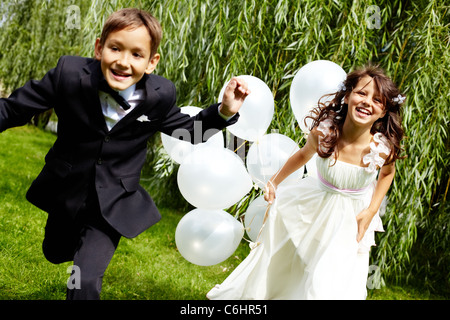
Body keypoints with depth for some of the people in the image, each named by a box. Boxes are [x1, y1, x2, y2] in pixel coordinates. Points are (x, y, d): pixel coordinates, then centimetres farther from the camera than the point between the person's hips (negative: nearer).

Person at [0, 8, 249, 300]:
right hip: (66, 192, 2)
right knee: (55, 253, 27)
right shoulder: (70, 74, -22)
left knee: (84, 283, -12)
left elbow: (189, 131, 0)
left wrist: (224, 112, -16)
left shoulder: (159, 96, -17)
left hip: (113, 203, -2)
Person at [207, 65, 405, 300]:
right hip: (315, 203, 2)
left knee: (330, 286, -1)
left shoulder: (381, 149, -28)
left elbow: (388, 172, -2)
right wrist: (275, 182, 5)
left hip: (351, 216, -2)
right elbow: (304, 154, -1)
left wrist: (371, 211, -9)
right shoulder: (322, 132, -25)